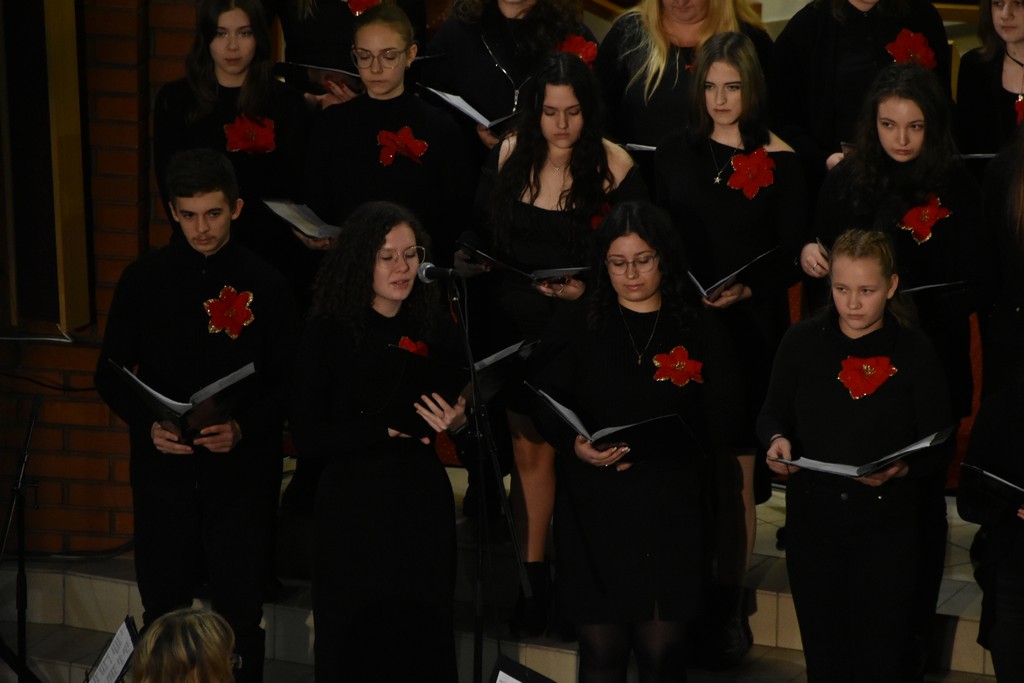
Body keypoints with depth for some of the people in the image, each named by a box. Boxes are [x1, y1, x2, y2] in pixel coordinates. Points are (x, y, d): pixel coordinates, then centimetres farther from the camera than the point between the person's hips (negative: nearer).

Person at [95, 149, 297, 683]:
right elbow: (110, 373, 5)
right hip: (163, 466, 1)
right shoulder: (144, 279, 1)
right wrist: (148, 425, -12)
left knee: (239, 613, 4)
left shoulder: (265, 284, -3)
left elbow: (287, 381, -2)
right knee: (163, 608, 10)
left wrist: (244, 428, -19)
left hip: (240, 468, -1)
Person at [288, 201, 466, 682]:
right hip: (354, 505, -3)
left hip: (424, 500, 3)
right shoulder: (327, 332, -6)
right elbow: (308, 437, -11)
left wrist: (456, 421, -10)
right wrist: (389, 427, -19)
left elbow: (459, 410, 13)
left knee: (425, 643, 7)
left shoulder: (433, 325, 3)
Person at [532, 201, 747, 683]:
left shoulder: (700, 331, 5)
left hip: (672, 515, 0)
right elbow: (548, 408, 4)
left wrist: (655, 451, -13)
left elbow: (726, 426, 1)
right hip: (594, 513, 1)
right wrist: (575, 445, -17)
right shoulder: (577, 327, 7)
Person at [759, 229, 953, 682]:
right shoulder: (802, 342, 0)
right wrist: (777, 440, -13)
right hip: (812, 521, 2)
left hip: (887, 527, -2)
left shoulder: (914, 353, -5)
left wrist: (901, 469, -24)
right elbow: (773, 414, 10)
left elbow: (938, 449, -4)